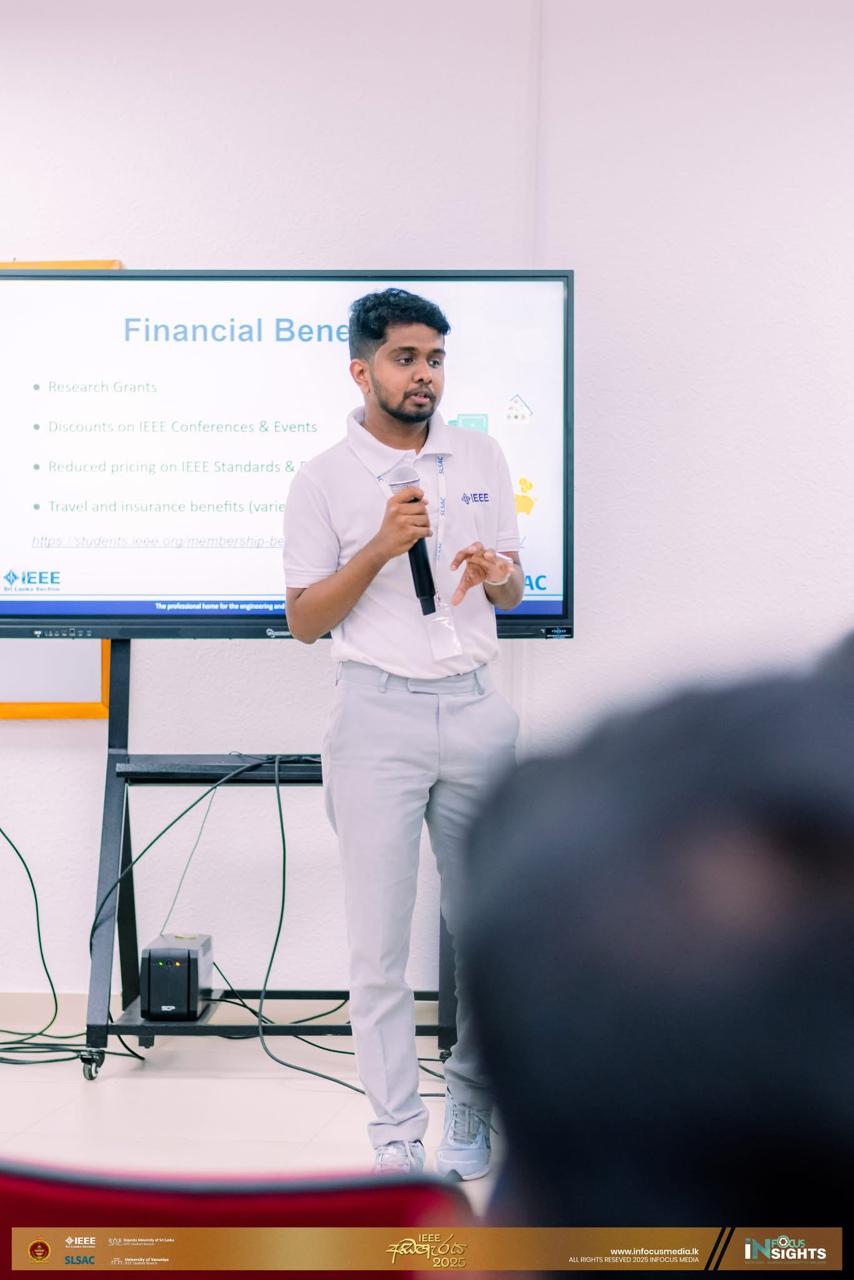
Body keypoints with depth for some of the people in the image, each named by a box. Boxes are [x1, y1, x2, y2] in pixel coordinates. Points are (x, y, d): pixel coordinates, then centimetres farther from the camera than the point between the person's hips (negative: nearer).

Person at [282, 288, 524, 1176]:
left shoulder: (482, 458, 11)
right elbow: (304, 621, -1)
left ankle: (469, 1105, 24)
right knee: (380, 942, -1)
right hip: (378, 715, -3)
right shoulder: (324, 481, 0)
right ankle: (395, 1137, 8)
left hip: (475, 709, 3)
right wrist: (379, 548, -14)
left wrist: (496, 573, -7)